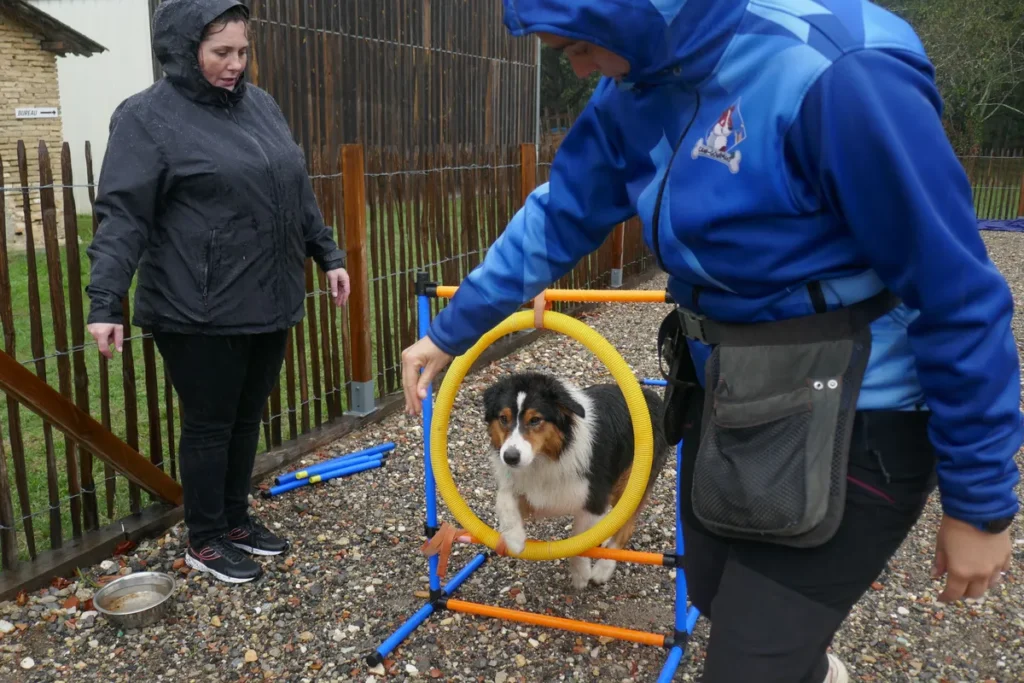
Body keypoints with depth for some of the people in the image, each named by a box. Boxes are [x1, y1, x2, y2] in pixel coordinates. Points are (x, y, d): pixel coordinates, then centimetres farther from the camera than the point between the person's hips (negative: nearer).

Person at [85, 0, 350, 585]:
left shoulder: (260, 104, 12)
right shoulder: (149, 115, -9)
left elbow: (300, 195, 17)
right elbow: (123, 216, -13)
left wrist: (329, 255, 16)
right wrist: (105, 301, -21)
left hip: (268, 302, 6)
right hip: (201, 313, -6)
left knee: (248, 419, 17)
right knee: (211, 425, 6)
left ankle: (237, 519, 35)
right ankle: (205, 542, 24)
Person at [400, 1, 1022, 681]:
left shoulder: (835, 74, -27)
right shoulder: (638, 91, -3)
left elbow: (961, 298, -21)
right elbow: (556, 221, 8)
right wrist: (449, 334, 14)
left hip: (849, 430, -7)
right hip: (723, 403, 8)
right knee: (718, 599, 25)